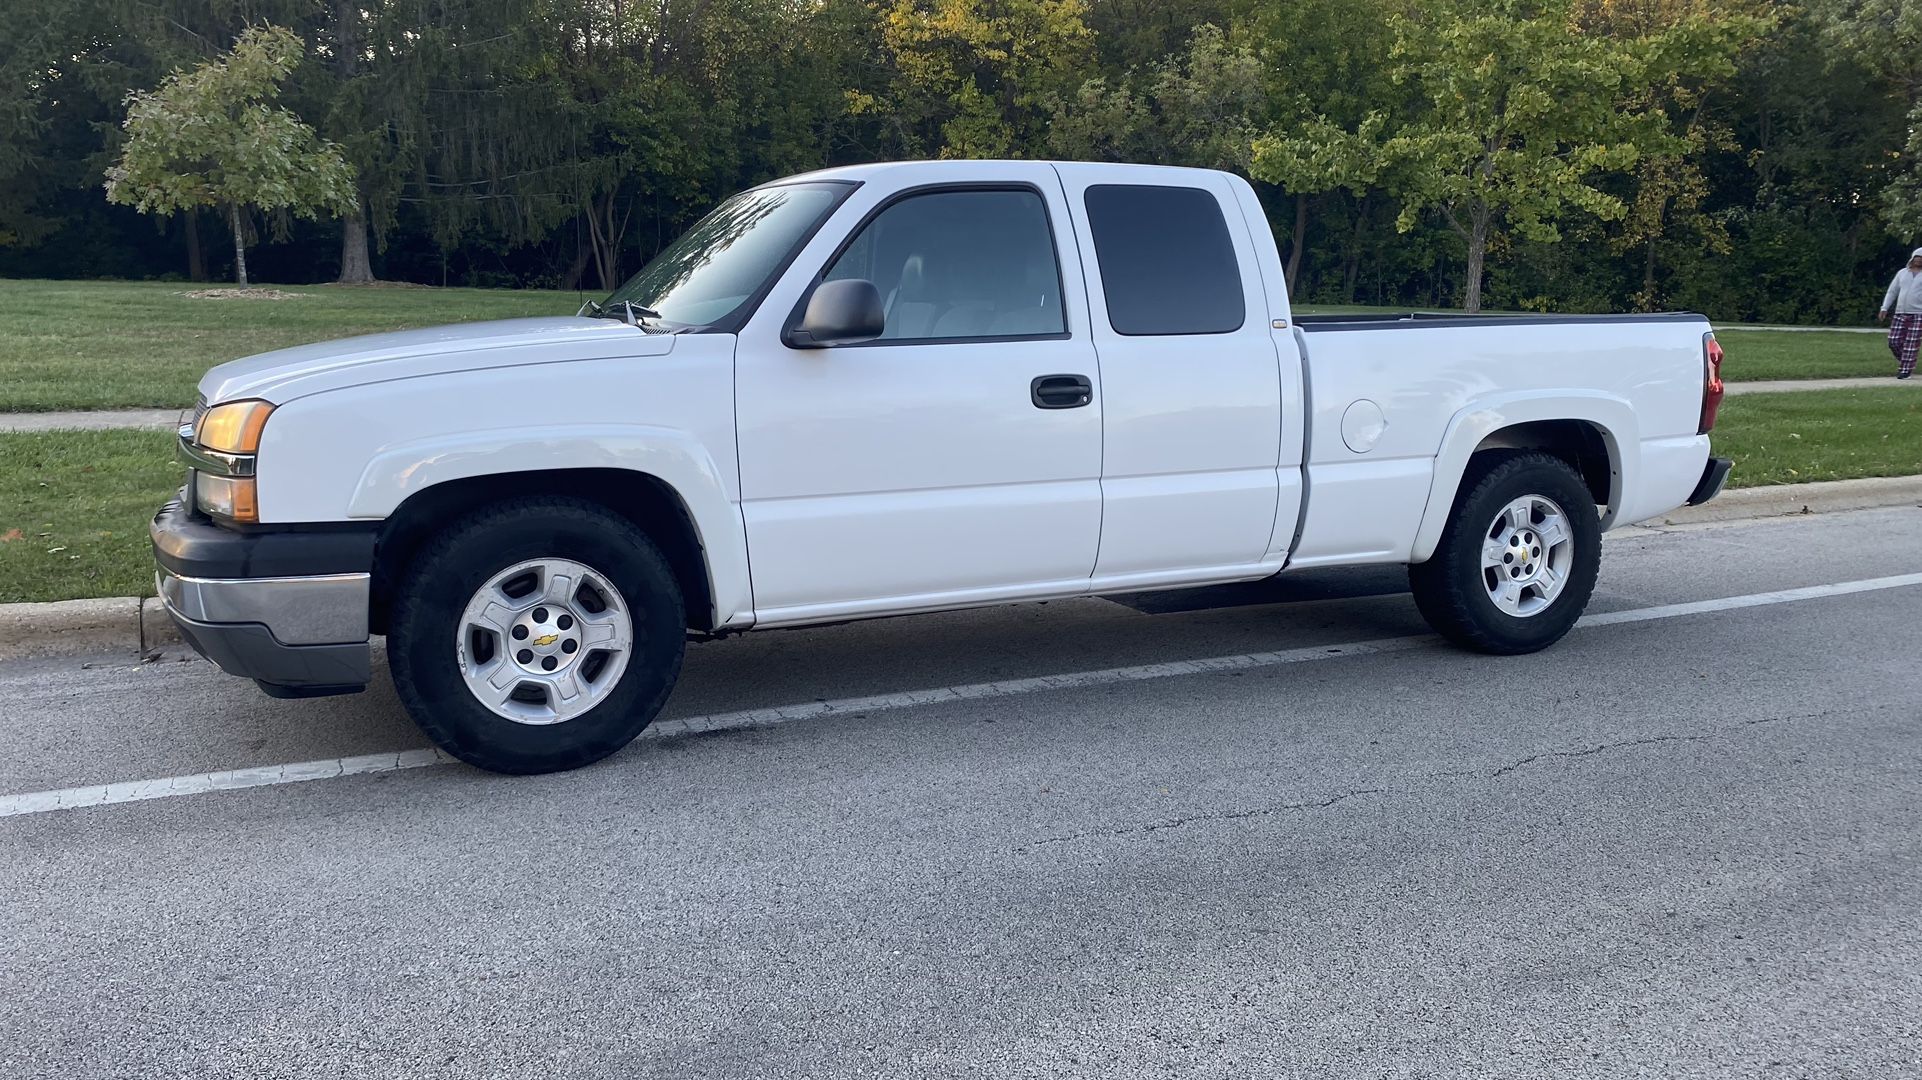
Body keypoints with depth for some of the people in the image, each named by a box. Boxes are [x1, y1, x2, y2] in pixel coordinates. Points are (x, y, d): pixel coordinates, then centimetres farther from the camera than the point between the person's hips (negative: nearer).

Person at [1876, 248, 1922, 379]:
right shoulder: (1902, 273, 13)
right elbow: (1892, 292, 14)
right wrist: (1884, 309, 6)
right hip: (1901, 313, 3)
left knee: (1911, 344, -6)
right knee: (1894, 342, -2)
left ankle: (1906, 370, 0)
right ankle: (1905, 362, 21)